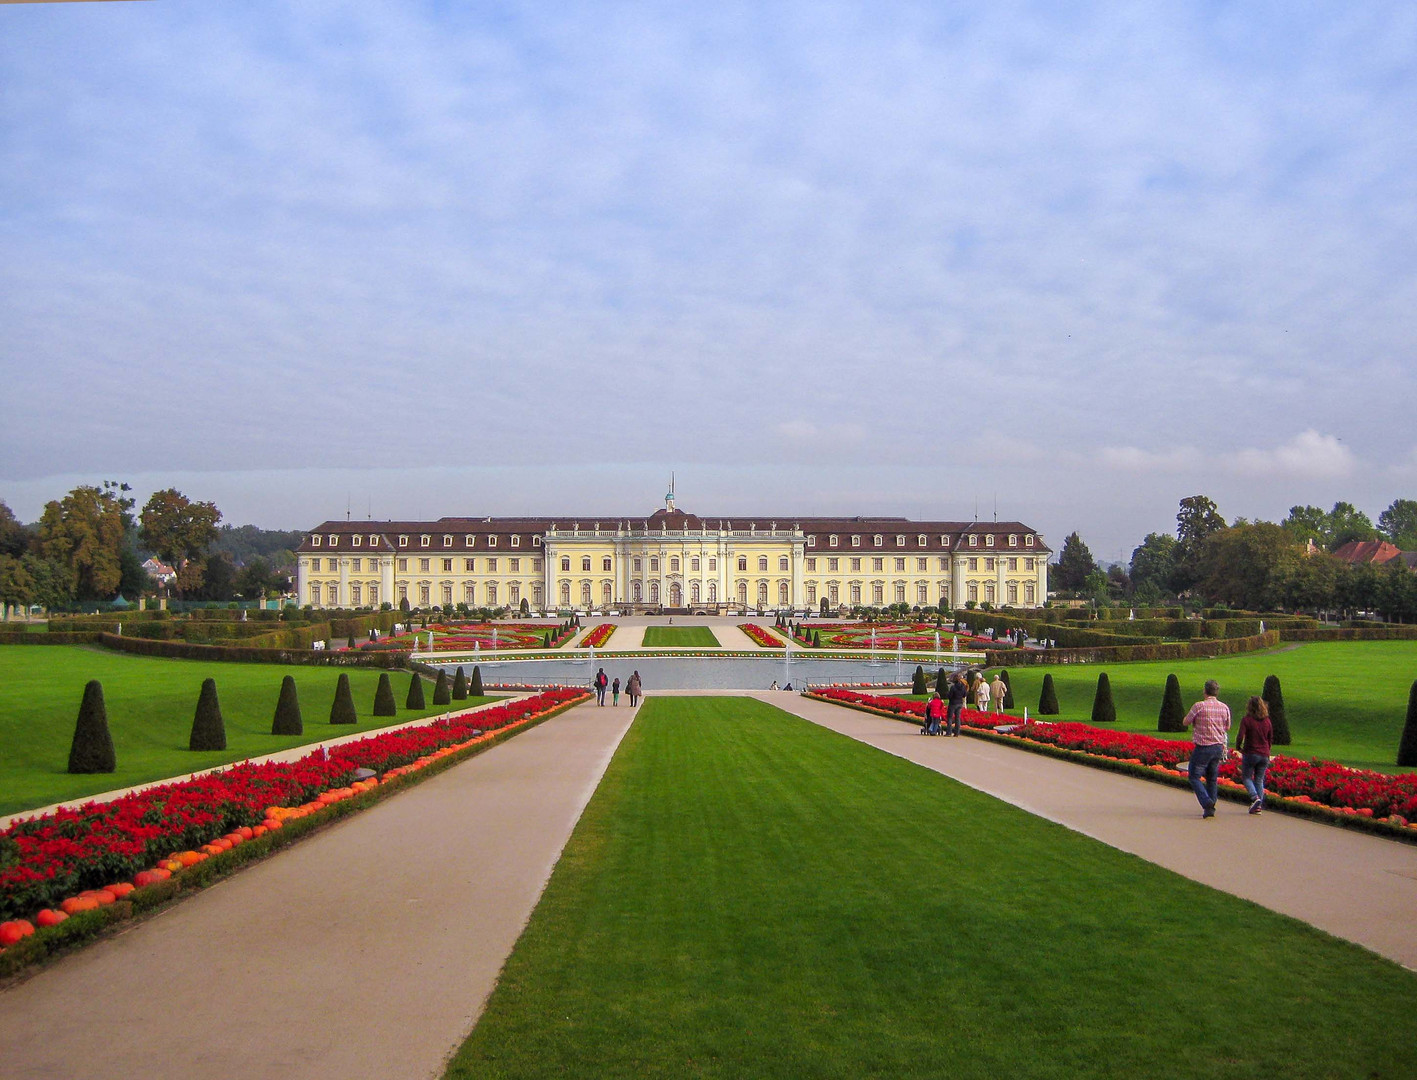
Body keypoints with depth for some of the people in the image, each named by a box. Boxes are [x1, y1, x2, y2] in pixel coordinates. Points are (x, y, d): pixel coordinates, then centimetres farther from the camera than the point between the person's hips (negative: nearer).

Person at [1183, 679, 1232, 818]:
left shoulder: (1199, 706, -13)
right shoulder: (1224, 707, 1)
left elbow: (1186, 722, -2)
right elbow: (1227, 728, 14)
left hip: (1203, 747, -5)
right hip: (1219, 747, 5)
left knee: (1195, 776, 4)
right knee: (1212, 778, 15)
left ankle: (1207, 802, -13)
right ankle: (1210, 808, 17)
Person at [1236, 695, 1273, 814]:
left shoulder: (1246, 720, -10)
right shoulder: (1267, 721, 5)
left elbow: (1241, 736, -16)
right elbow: (1271, 739, 11)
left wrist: (1238, 747, 2)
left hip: (1250, 754, -4)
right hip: (1264, 754, 4)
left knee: (1246, 777, 10)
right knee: (1259, 780, 12)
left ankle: (1255, 797, -13)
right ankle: (1259, 805, 6)